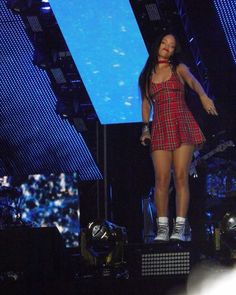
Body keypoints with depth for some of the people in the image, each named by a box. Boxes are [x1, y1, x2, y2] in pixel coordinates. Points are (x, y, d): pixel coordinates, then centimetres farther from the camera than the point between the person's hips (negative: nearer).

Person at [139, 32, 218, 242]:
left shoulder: (179, 69, 8)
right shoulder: (147, 75, 15)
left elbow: (193, 81, -12)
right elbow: (146, 102, 17)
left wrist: (203, 96, -34)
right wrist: (145, 127, 4)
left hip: (183, 126, -2)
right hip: (160, 129, 2)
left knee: (181, 177, -8)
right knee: (162, 179, -7)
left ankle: (180, 228, -10)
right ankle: (162, 228, -4)